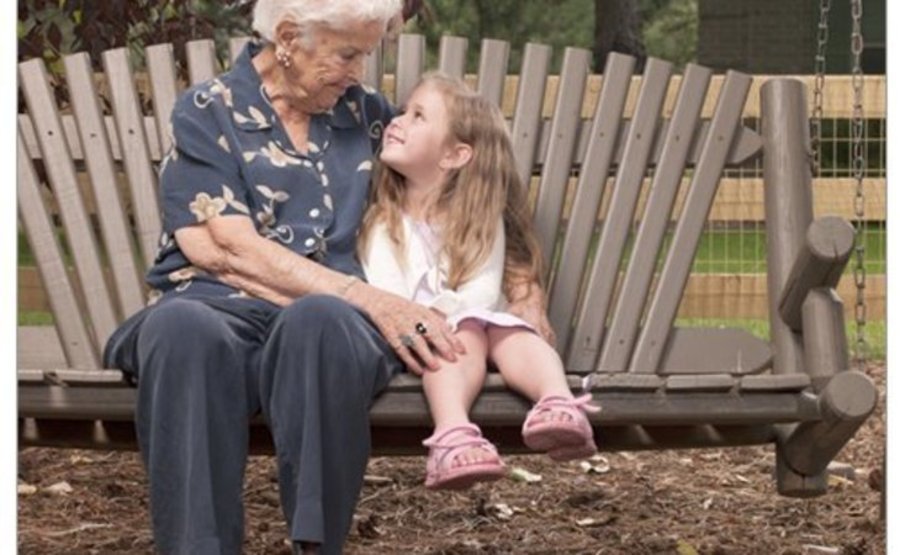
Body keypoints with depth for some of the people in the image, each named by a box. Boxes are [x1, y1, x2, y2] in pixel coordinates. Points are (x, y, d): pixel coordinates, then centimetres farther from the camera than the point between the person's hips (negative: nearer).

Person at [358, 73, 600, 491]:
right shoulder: (383, 222, 10)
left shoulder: (482, 220, 10)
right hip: (417, 334, -2)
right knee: (463, 337, -34)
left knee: (513, 335, -30)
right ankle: (454, 433, -66)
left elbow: (483, 291, -3)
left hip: (479, 320, 2)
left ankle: (559, 404, -62)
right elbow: (384, 294, -4)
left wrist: (445, 310, -23)